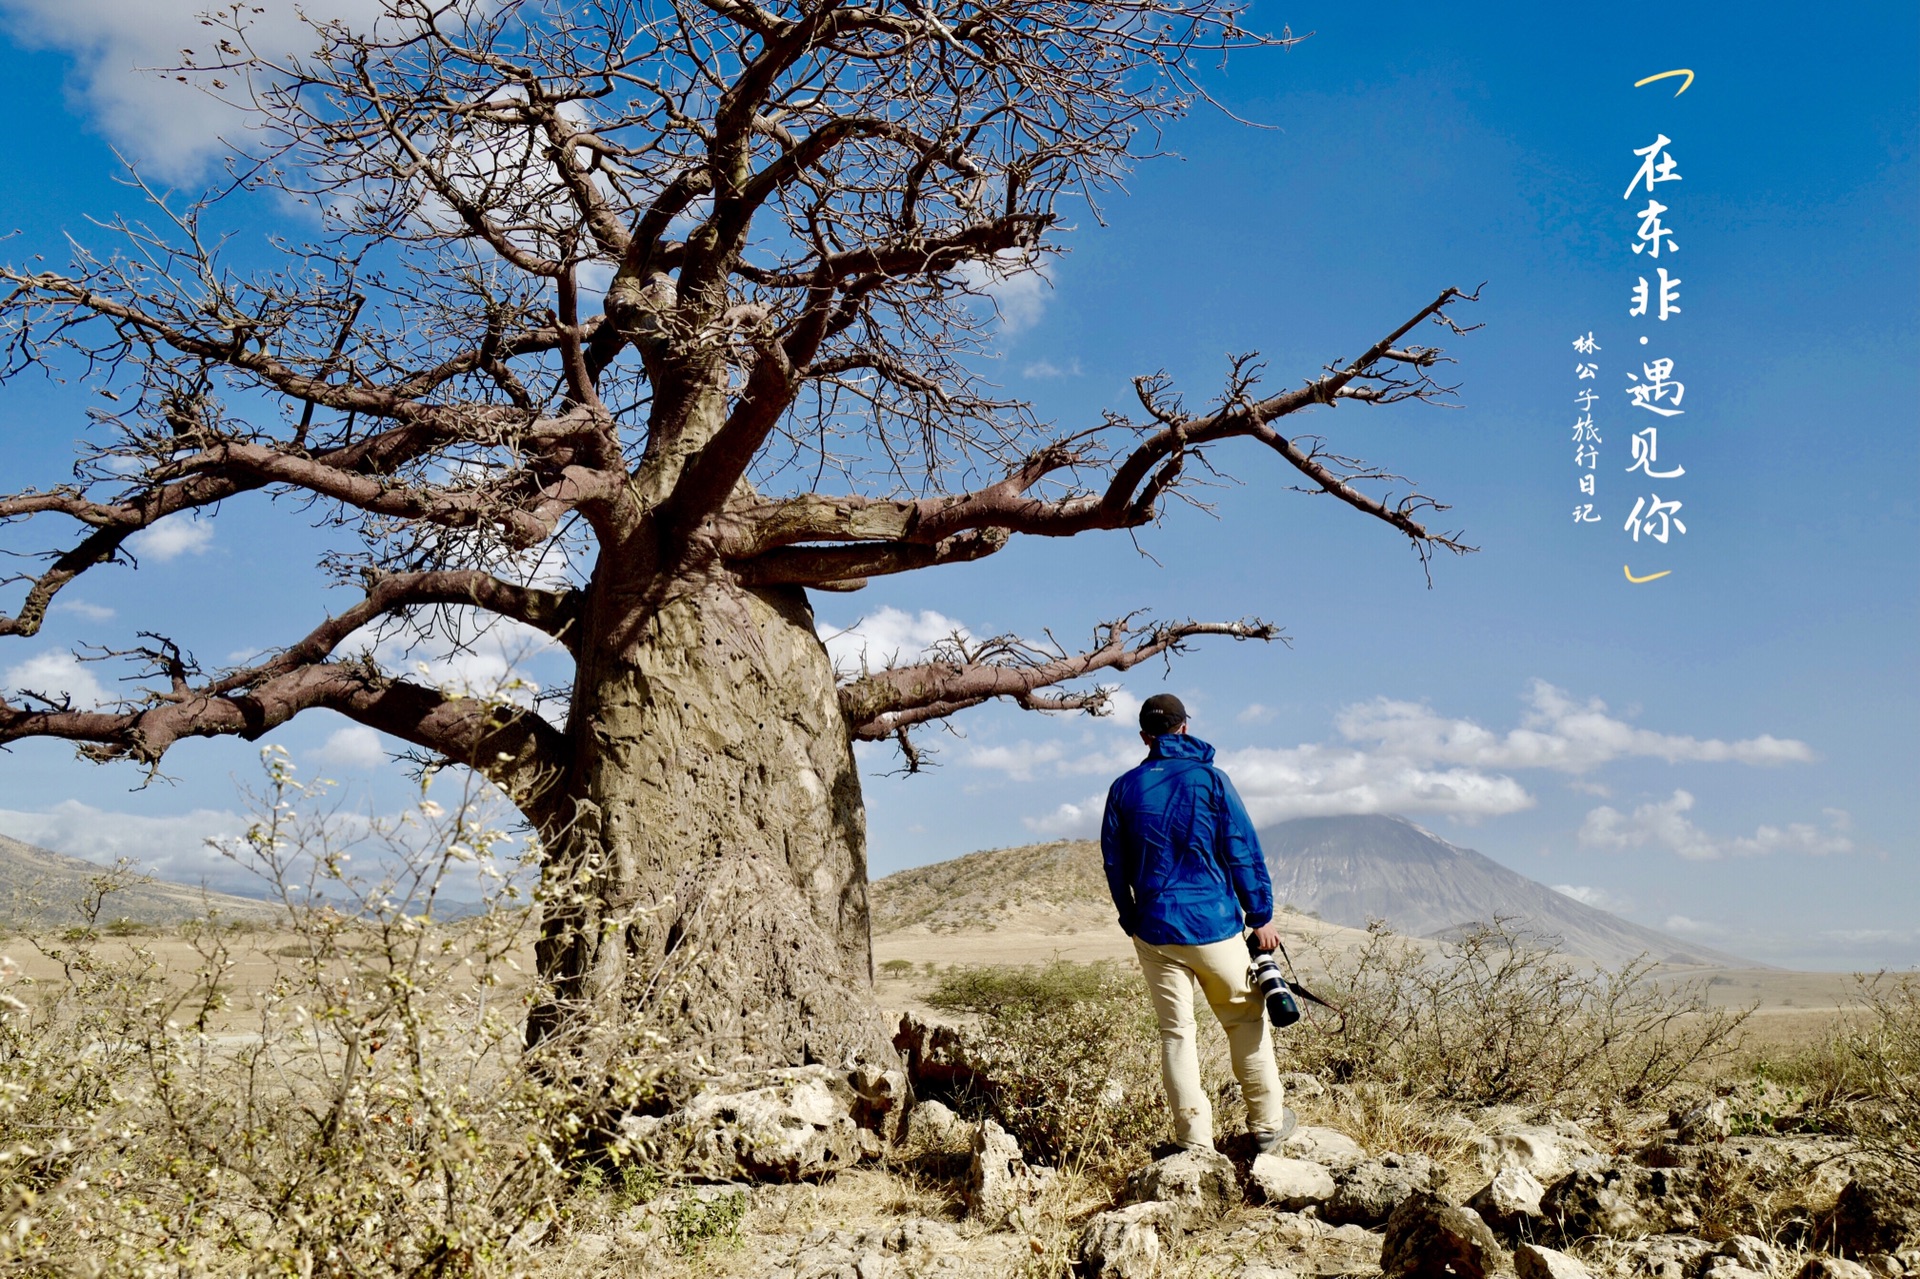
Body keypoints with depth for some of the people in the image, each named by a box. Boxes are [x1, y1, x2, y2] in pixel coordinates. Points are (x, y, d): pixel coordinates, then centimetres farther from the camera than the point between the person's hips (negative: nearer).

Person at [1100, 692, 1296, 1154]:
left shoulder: (1124, 789, 3)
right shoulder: (1210, 779, -4)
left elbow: (1114, 866, 8)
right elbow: (1244, 853, -5)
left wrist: (1132, 923, 19)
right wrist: (1262, 916, 3)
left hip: (1155, 932, 2)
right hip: (1215, 926, -2)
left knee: (1176, 1034, 7)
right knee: (1246, 1020, 14)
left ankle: (1195, 1142, 7)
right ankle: (1267, 1124, 22)